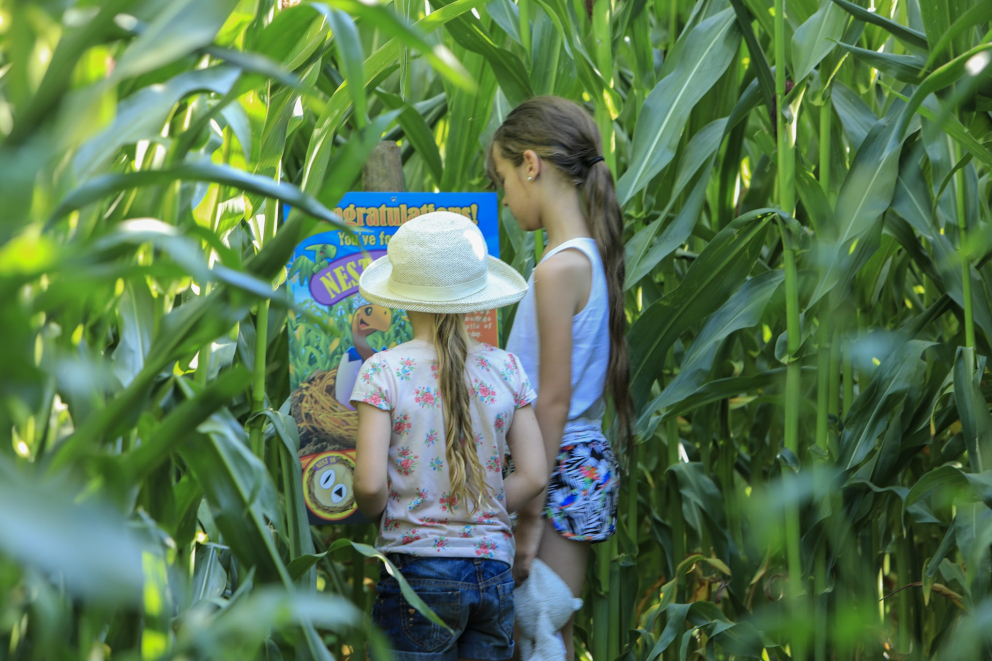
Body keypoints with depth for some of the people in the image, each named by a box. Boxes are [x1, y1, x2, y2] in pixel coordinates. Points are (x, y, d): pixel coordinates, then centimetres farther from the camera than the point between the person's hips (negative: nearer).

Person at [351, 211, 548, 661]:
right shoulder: (503, 368, 3)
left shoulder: (383, 371, -7)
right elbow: (534, 476, 3)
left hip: (417, 571, -3)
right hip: (494, 571, 3)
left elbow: (370, 484, -13)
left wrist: (376, 514, 8)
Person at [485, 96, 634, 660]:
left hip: (563, 468, -9)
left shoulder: (559, 270, -19)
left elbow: (553, 401, -19)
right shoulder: (591, 255, 9)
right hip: (585, 459, 9)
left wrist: (530, 517, -15)